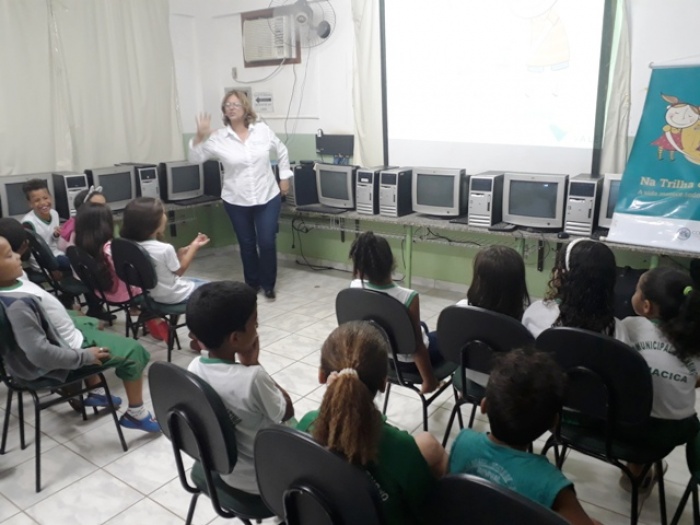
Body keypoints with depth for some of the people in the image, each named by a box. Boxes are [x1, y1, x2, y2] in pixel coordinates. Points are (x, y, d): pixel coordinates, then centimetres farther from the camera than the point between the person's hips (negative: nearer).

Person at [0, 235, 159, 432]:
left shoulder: (16, 283, -8)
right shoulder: (17, 306, -35)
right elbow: (40, 353, -35)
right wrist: (84, 357, -26)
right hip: (69, 349, -10)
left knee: (93, 326, 37)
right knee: (133, 351, -5)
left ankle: (95, 392, 42)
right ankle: (136, 414, 11)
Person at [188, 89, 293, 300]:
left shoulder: (263, 130, -3)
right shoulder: (218, 138, -6)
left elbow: (281, 151, 11)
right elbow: (195, 158, -5)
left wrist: (284, 177, 11)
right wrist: (200, 136, -20)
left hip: (268, 198, 0)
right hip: (237, 202, 1)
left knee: (267, 243, 0)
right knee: (247, 244, 12)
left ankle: (268, 284, 20)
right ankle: (252, 284, 31)